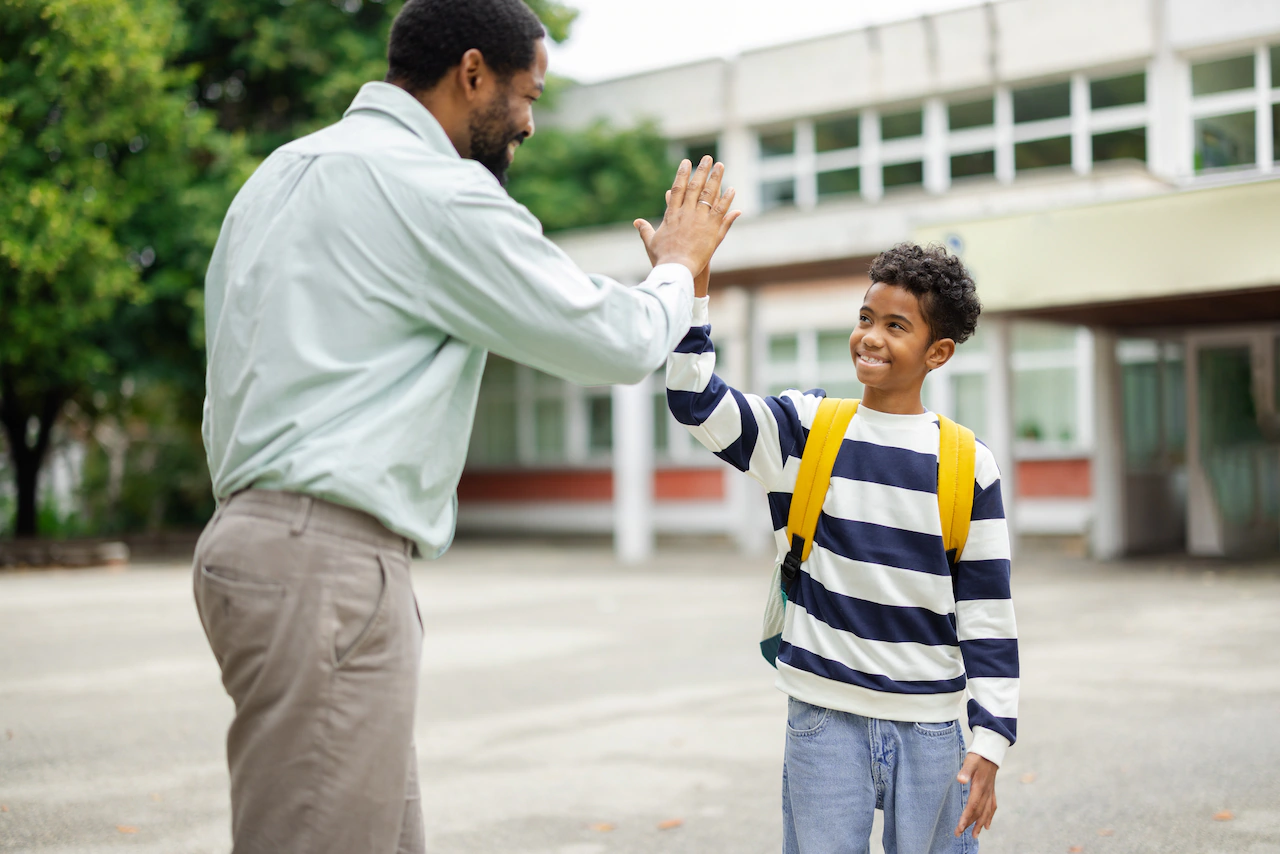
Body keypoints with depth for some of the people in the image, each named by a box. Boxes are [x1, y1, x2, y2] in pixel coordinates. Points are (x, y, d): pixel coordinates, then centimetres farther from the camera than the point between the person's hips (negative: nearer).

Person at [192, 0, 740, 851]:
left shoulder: (284, 171, 18)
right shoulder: (438, 190, -11)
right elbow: (621, 342, -5)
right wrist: (678, 267, 16)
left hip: (256, 533, 10)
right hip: (328, 561, -10)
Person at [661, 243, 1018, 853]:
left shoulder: (969, 465, 1)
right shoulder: (805, 428, 2)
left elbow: (987, 612, 2)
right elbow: (698, 402, -10)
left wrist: (990, 741, -1)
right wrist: (691, 285, -21)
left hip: (930, 731, 0)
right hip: (824, 722, 0)